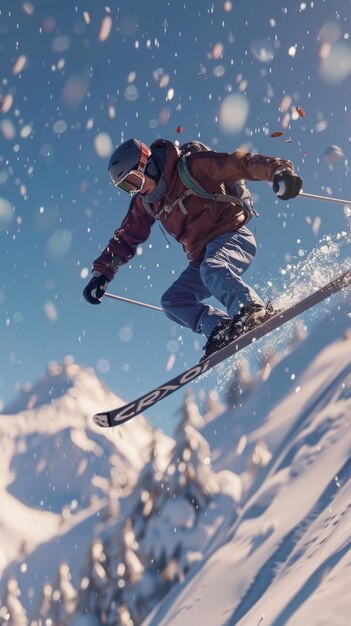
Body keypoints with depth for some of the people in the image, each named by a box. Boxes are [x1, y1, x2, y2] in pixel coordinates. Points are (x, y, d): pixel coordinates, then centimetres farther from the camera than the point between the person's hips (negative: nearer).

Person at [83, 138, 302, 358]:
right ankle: (224, 331, -19)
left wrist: (278, 171, -36)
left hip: (232, 235, -8)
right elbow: (126, 238, 17)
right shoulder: (146, 202, 10)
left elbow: (240, 163, -20)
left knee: (212, 269, -37)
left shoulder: (191, 166, -11)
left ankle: (254, 311, -50)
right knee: (173, 302, -6)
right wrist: (102, 272, 10)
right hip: (202, 256, 8)